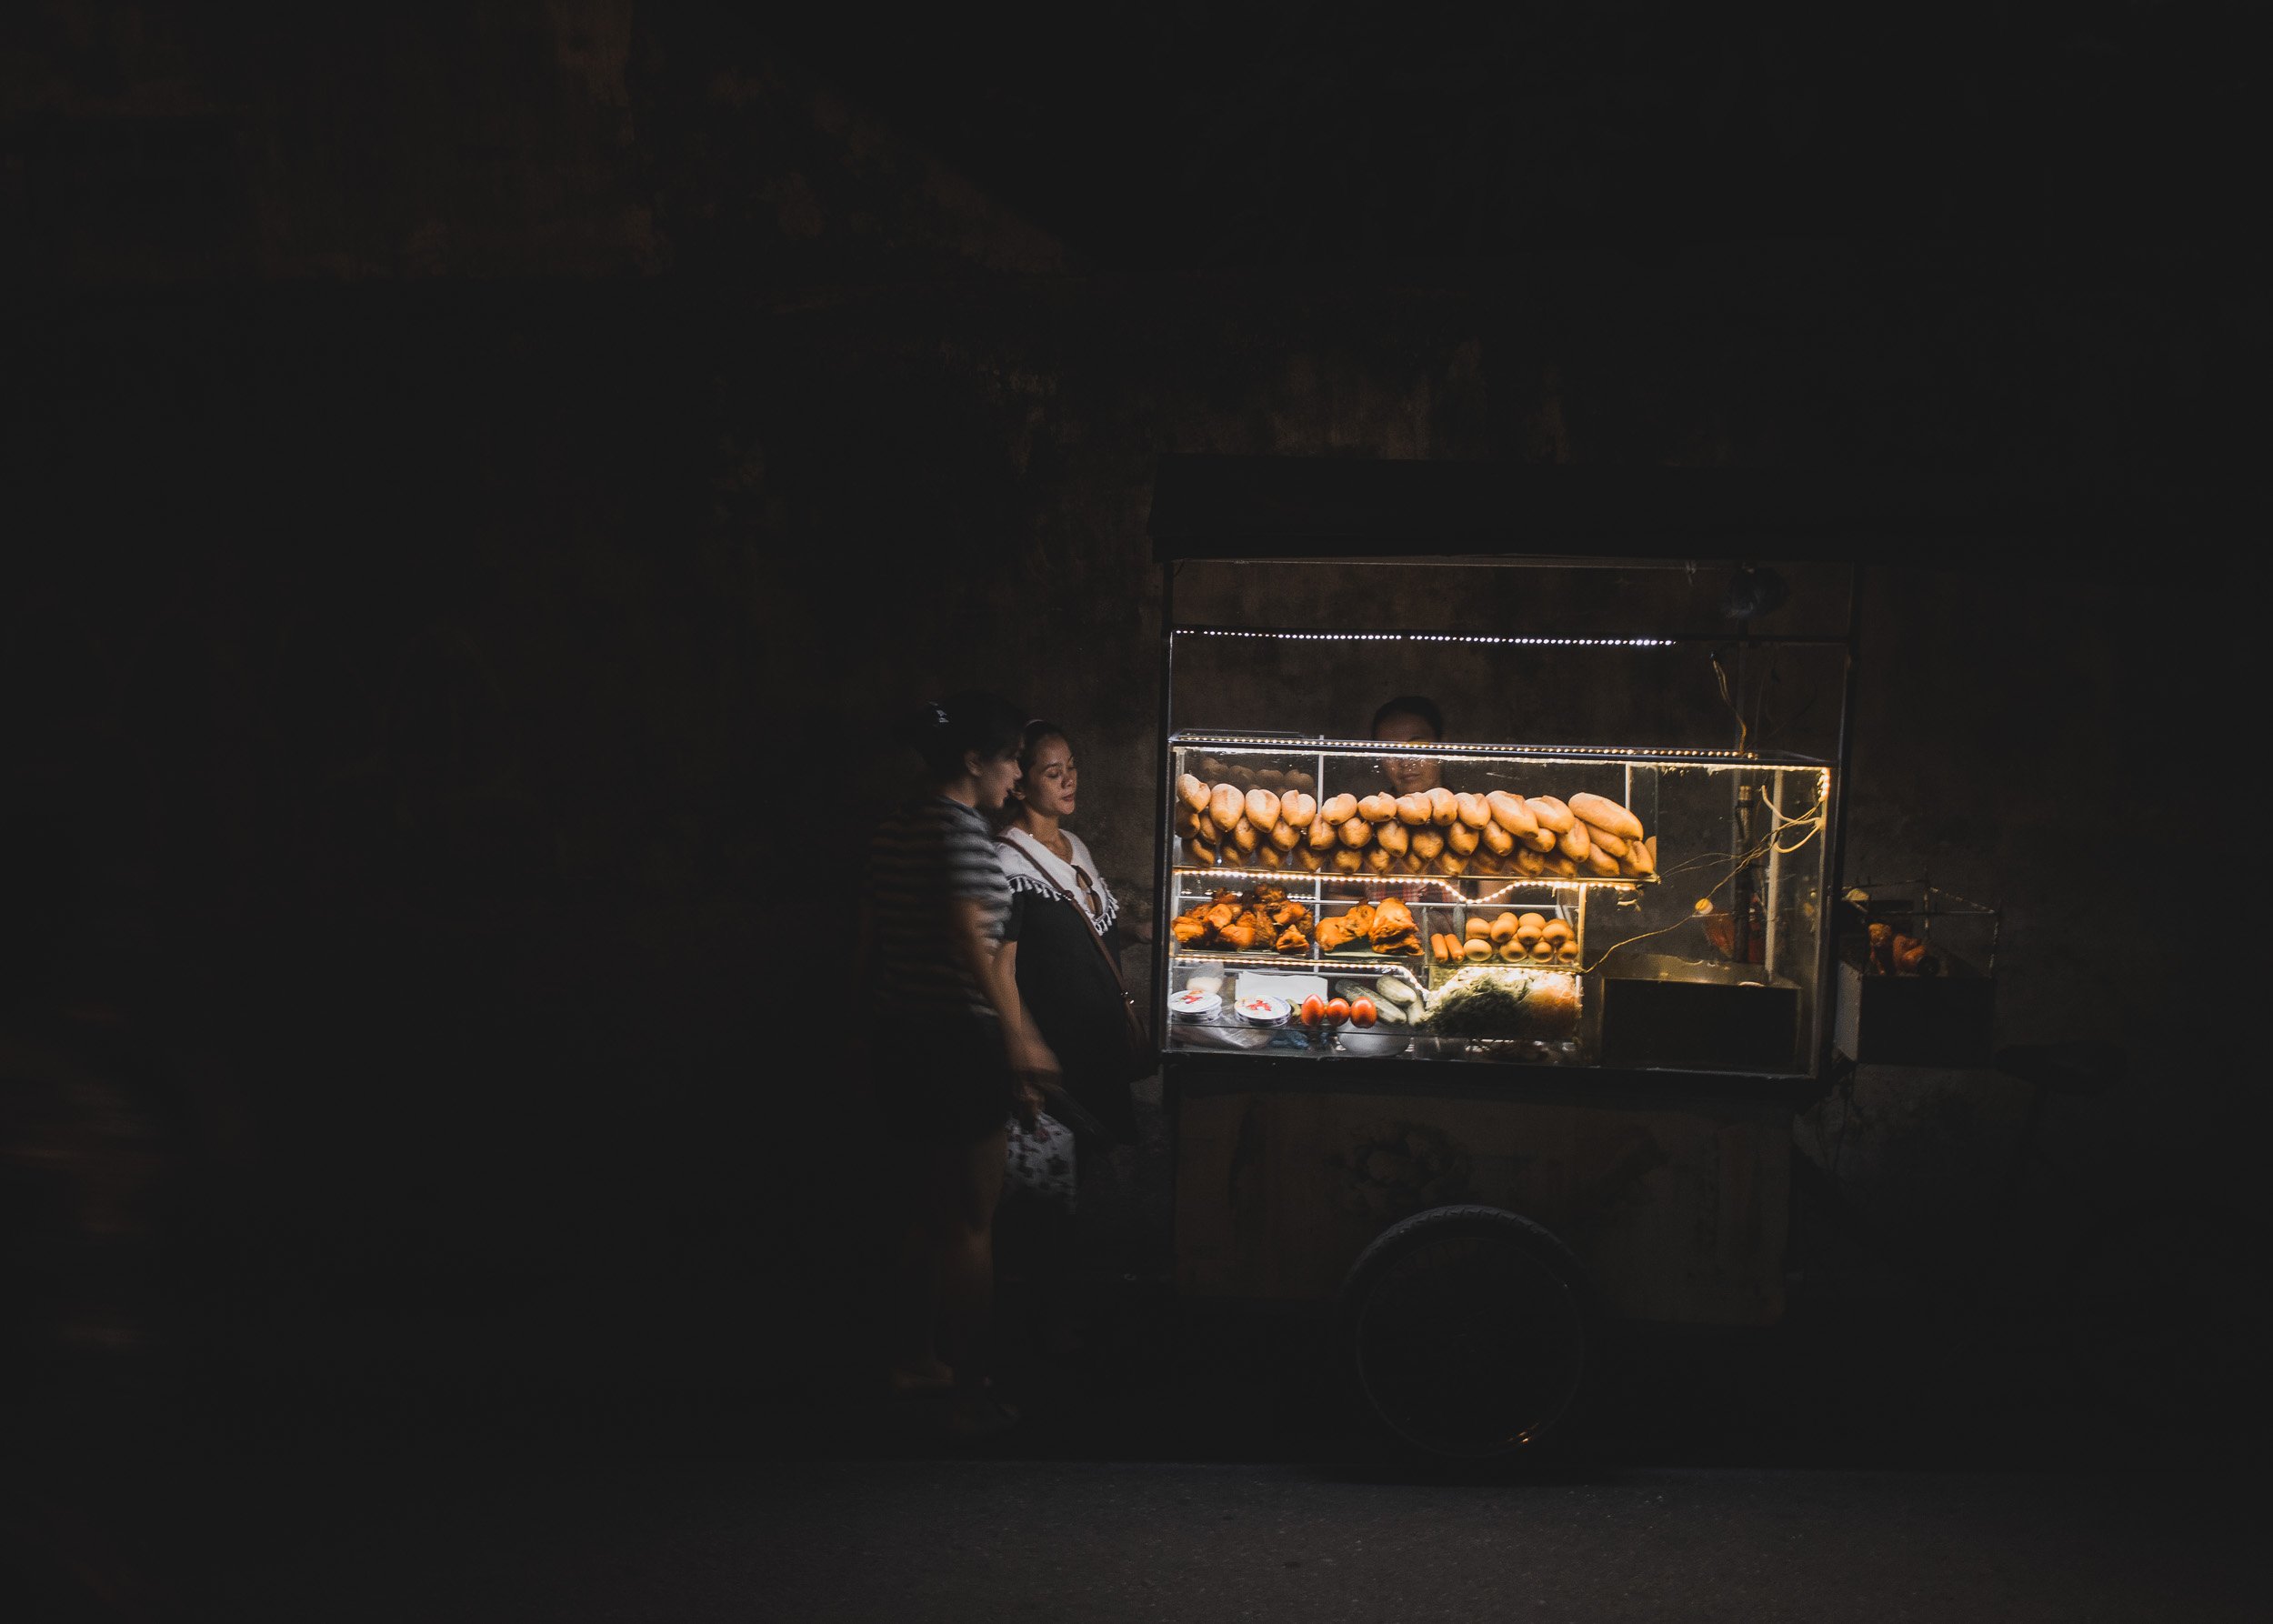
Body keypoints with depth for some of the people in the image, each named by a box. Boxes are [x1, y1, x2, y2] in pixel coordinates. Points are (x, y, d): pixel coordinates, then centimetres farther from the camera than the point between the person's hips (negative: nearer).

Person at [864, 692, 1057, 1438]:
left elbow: (872, 936, 16)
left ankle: (915, 1357, 32)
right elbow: (969, 936, -25)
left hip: (895, 1038, 9)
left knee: (926, 1209, 20)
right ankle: (969, 1392, 6)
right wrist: (1019, 1035, -24)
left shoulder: (896, 830, 11)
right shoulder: (962, 828, -15)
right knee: (971, 1222, 0)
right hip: (957, 1040, -9)